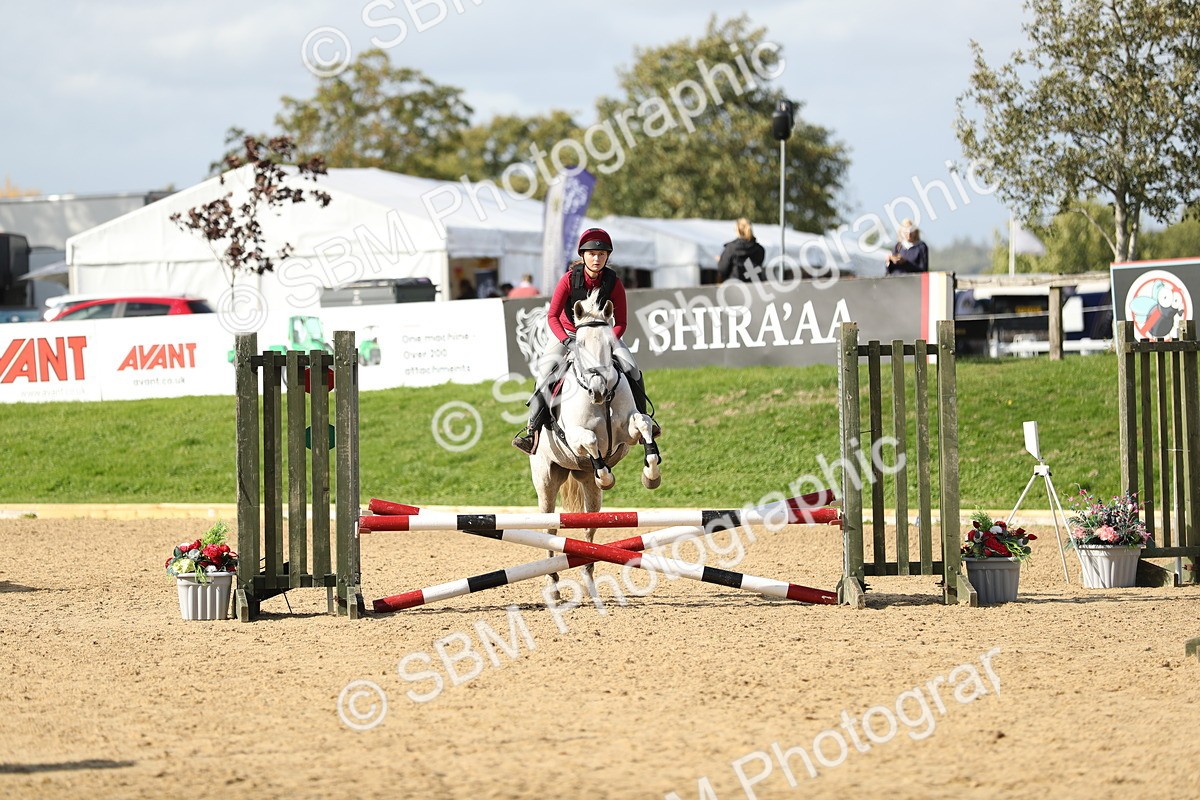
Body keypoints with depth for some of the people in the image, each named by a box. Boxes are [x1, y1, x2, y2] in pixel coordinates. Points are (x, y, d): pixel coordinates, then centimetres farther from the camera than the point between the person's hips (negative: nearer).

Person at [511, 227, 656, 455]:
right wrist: (566, 341, -33)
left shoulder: (613, 282, -13)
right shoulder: (570, 279, -17)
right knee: (547, 366, -27)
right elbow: (552, 316, -18)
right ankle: (532, 428, -25)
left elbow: (620, 323, -9)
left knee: (630, 367, -19)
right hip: (569, 333, -2)